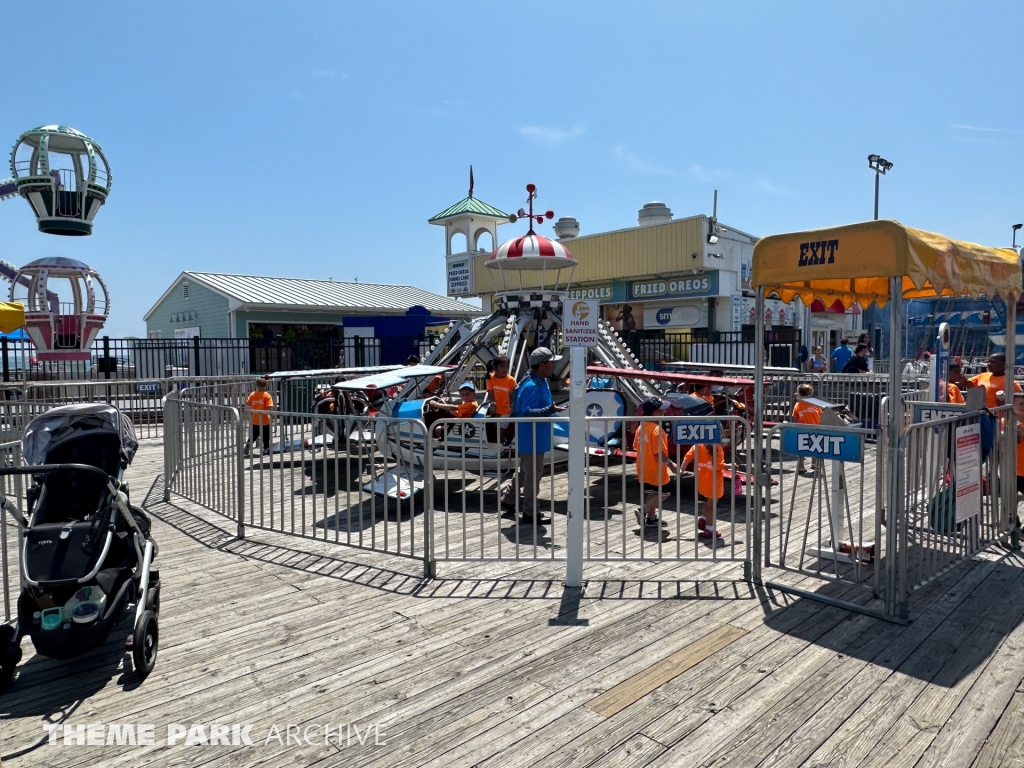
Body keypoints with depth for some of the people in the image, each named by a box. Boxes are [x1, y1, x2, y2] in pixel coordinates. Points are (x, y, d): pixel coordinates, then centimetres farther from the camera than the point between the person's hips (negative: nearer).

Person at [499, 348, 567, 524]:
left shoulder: (541, 382, 9)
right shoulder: (532, 386, -24)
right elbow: (527, 412, -31)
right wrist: (550, 410, -37)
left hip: (535, 437, 11)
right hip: (531, 439, -11)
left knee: (526, 472, 23)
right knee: (533, 475, -1)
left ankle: (508, 498, 37)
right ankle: (530, 512, 10)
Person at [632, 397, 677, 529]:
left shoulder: (641, 427, 4)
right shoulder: (657, 430, -22)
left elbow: (636, 447, 12)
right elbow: (659, 453, -24)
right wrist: (671, 465, -13)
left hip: (644, 469, 8)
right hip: (655, 470, -8)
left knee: (651, 493, 20)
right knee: (664, 493, 8)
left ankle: (651, 518, 26)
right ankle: (643, 510, -4)